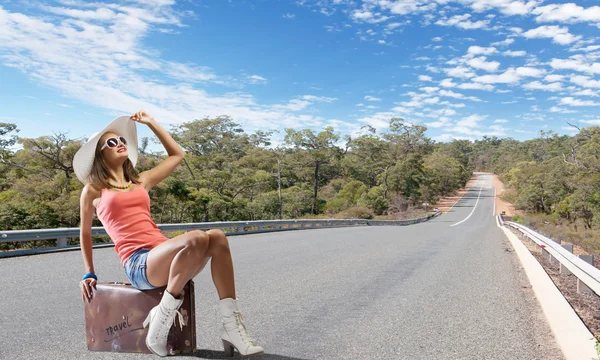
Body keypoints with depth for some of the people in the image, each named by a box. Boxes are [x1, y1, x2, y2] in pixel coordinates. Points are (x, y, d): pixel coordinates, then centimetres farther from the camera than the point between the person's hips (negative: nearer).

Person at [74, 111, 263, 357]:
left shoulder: (141, 181, 23)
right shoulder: (93, 190, 10)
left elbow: (177, 155, 31)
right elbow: (85, 233, 22)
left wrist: (150, 123, 31)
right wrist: (89, 274, 22)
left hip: (164, 257, 6)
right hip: (138, 265, -5)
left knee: (217, 237, -25)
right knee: (196, 239, -34)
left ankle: (231, 326, -23)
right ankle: (160, 319, -19)